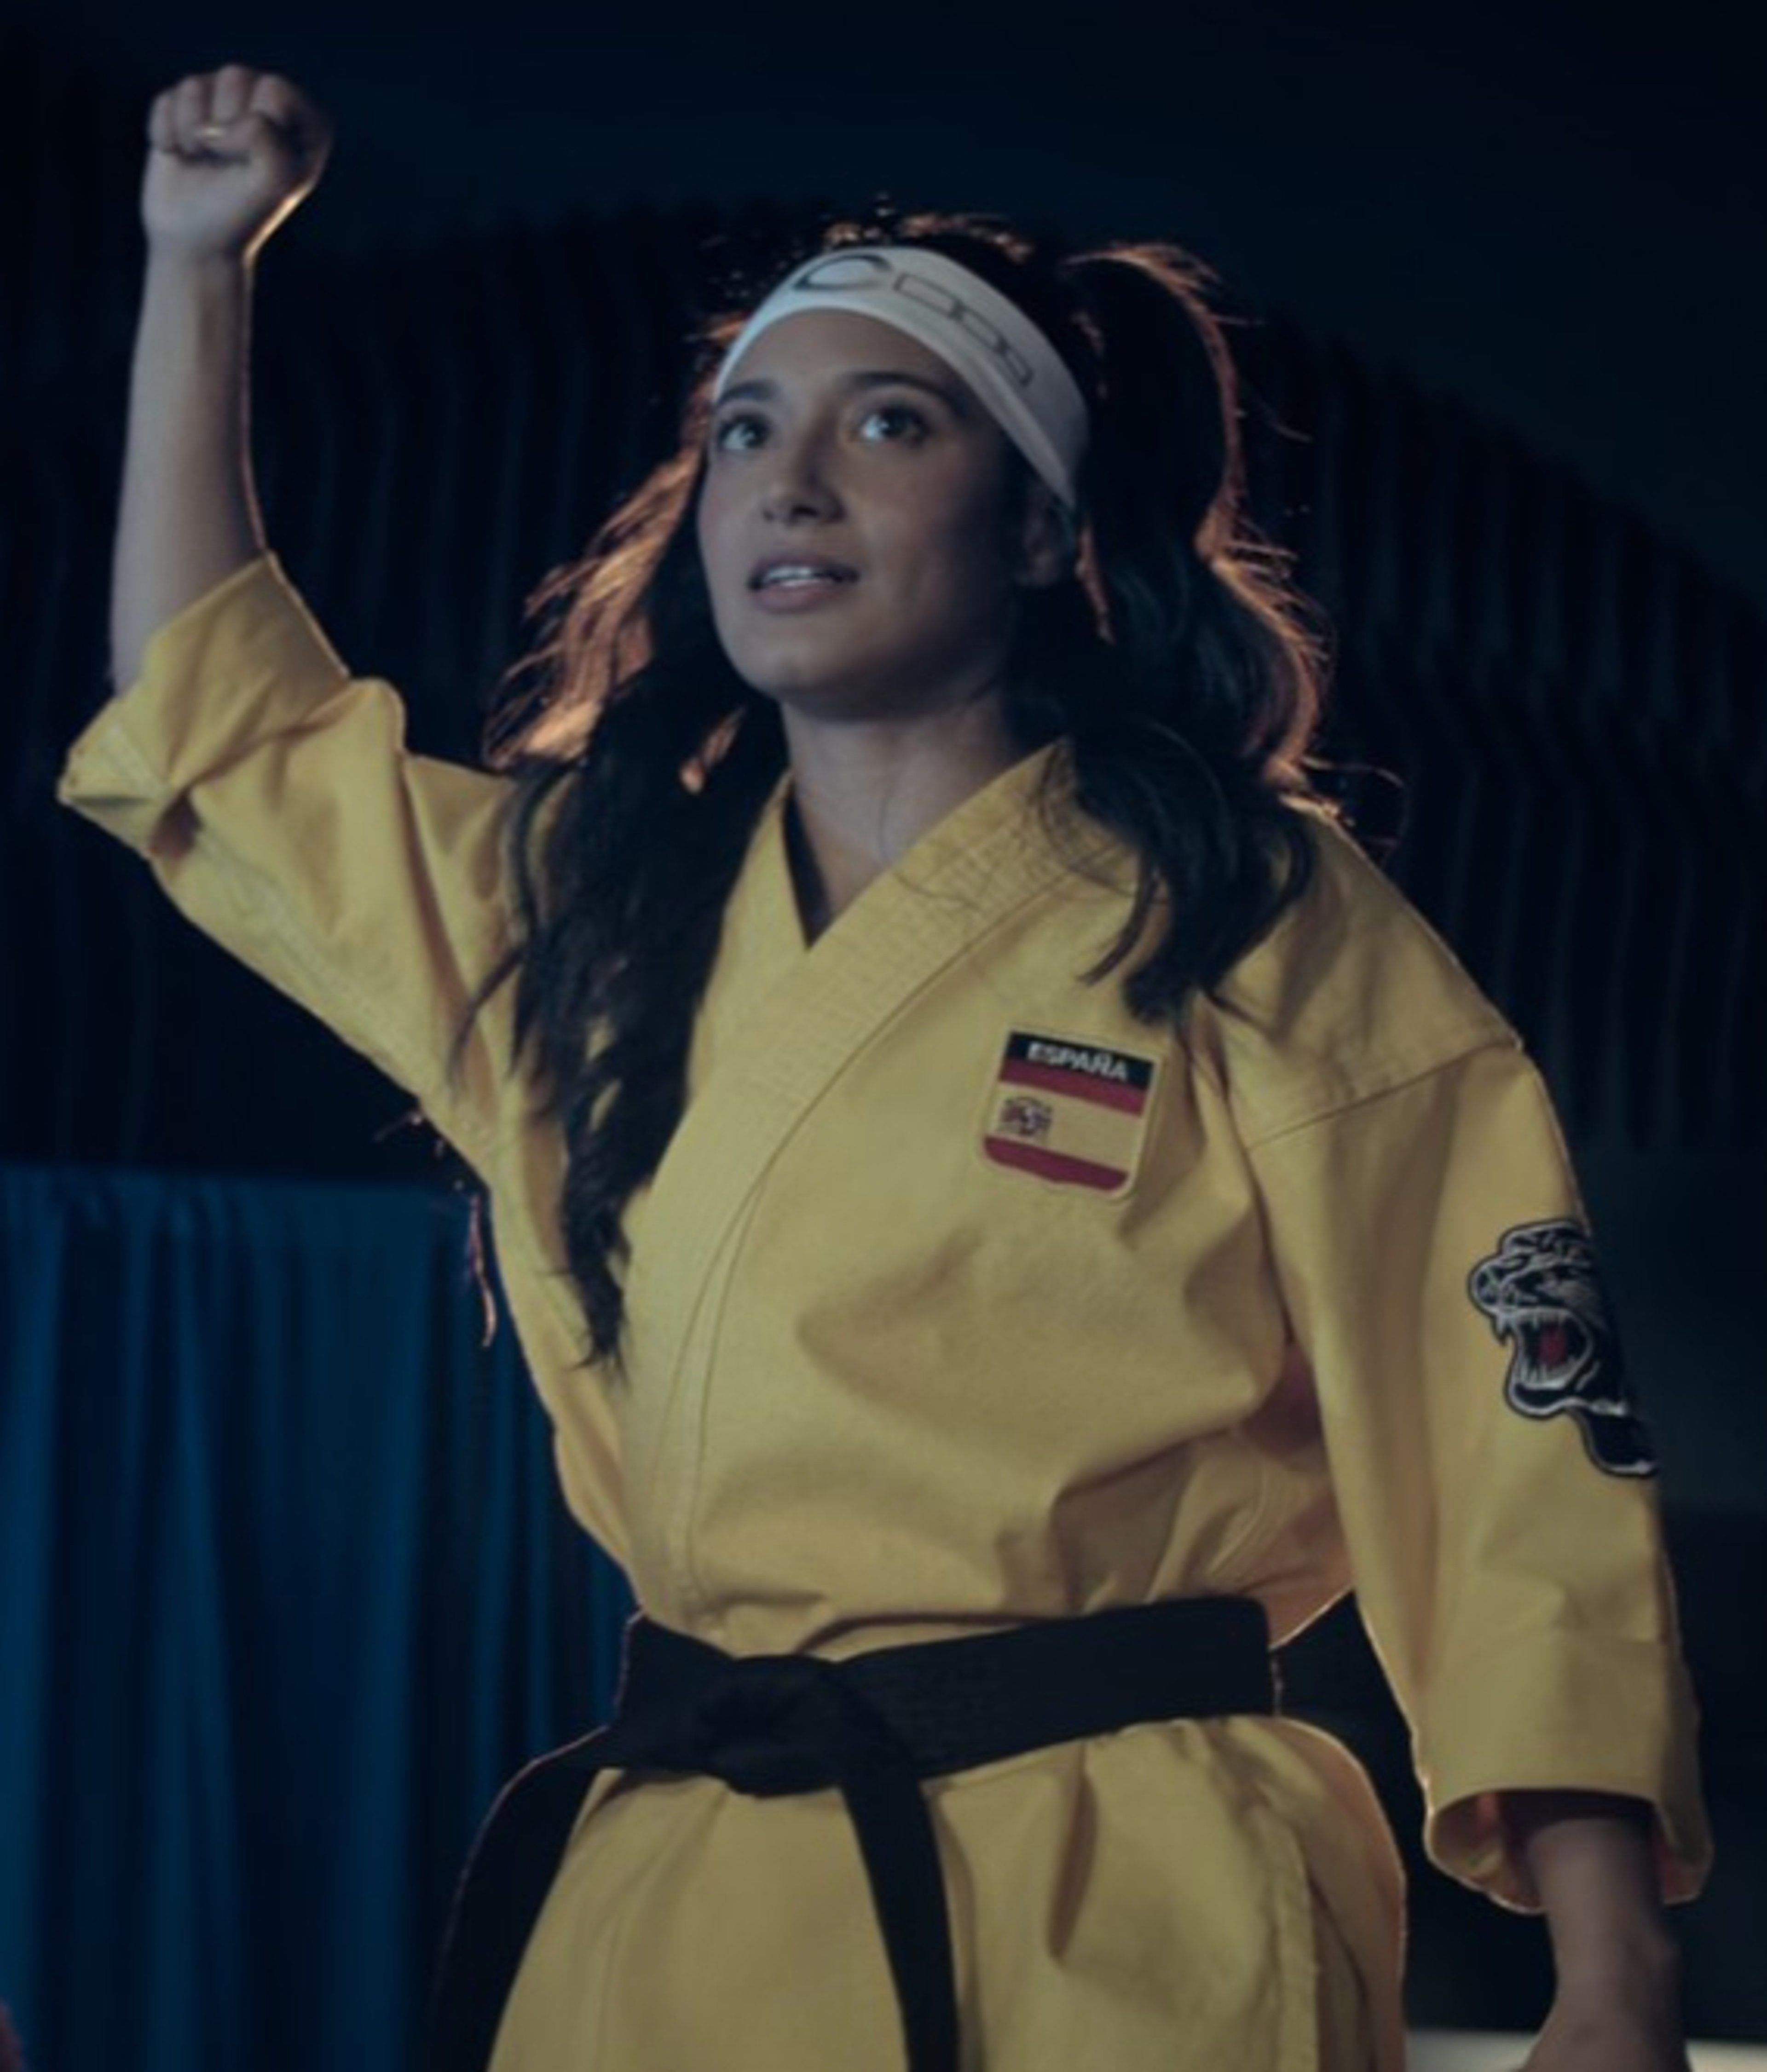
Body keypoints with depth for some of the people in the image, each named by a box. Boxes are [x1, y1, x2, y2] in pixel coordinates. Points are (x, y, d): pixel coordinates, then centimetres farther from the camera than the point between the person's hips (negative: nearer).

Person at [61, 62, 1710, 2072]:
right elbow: (206, 718, 25)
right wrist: (197, 257, 23)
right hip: (669, 1908, 5)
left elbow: (1523, 1490, -6)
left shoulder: (1254, 929, -3)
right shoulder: (586, 907, 13)